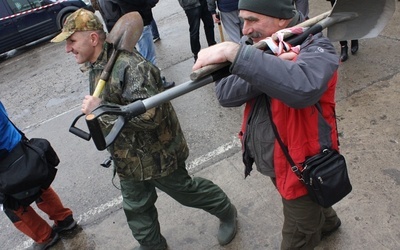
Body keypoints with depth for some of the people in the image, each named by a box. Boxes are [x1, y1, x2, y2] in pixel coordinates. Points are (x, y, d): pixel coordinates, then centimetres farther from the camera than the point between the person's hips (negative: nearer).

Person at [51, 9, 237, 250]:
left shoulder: (129, 66, -30)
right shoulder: (96, 66, 3)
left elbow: (149, 115, -38)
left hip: (157, 155, -9)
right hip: (128, 158, 9)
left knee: (186, 191, 14)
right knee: (136, 207, 22)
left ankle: (226, 211, 42)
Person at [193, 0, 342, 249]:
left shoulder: (316, 48, -23)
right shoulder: (263, 46, -4)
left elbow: (301, 86, -48)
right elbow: (225, 94, -18)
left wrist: (234, 52, -47)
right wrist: (269, 68, -33)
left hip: (302, 167, -7)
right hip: (270, 161, 7)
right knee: (309, 206, 34)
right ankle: (327, 222, 65)